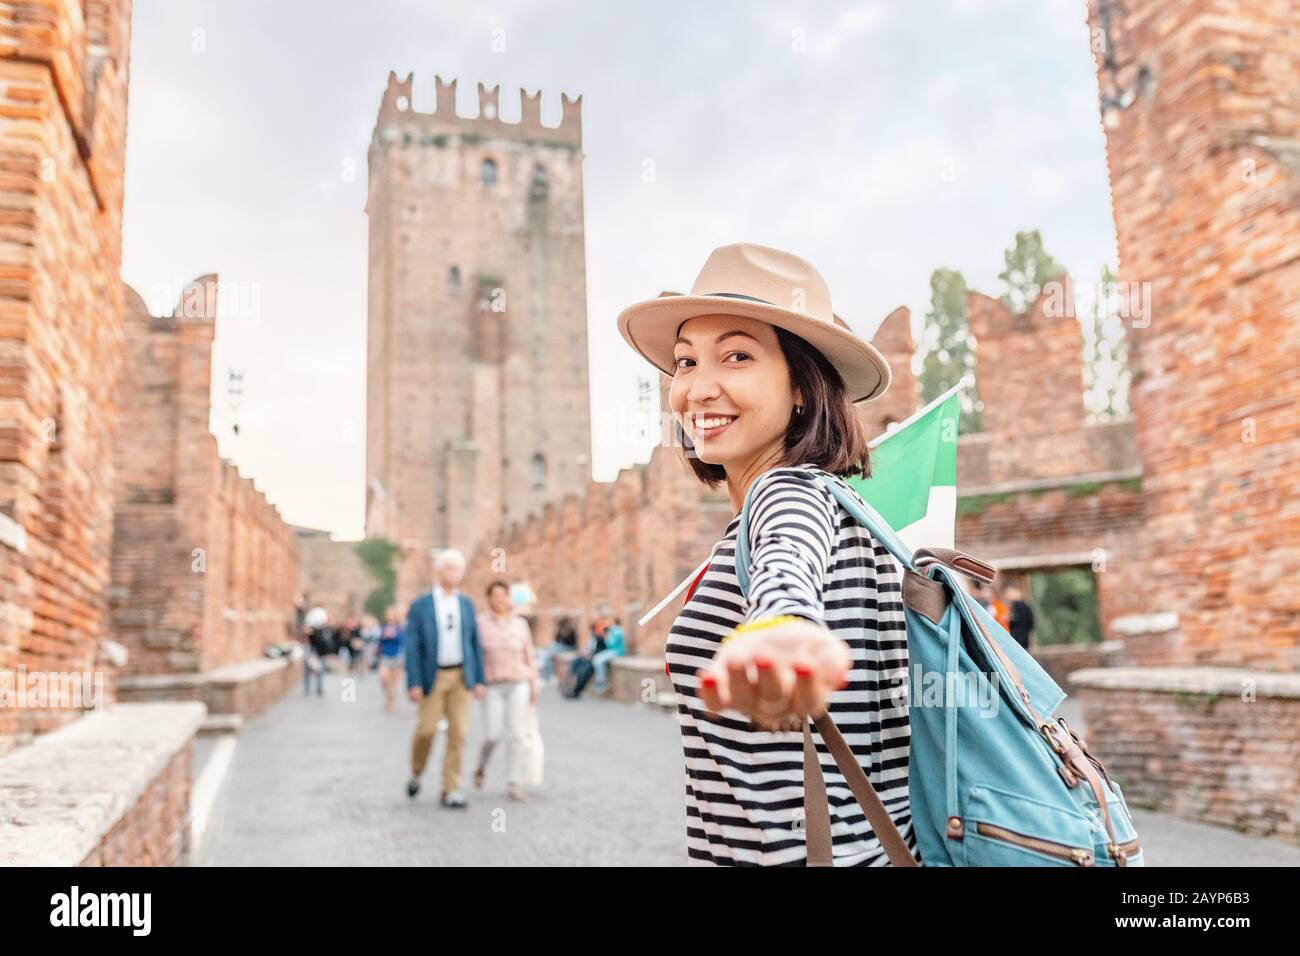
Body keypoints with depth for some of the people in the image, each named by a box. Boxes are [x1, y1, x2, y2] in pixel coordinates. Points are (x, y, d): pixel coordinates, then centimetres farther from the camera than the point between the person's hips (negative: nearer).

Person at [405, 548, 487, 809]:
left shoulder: (466, 604, 8)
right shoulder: (420, 605, -2)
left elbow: (474, 643, 9)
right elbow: (412, 646, -5)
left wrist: (480, 679, 4)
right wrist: (413, 683, -11)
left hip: (461, 676, 3)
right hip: (433, 676, -3)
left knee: (458, 733, -1)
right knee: (427, 728, -3)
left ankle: (451, 790, 7)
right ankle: (416, 774, 26)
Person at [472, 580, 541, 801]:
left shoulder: (520, 623, 4)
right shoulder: (479, 623, -1)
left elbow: (529, 656, 9)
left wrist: (534, 685, 5)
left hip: (518, 685, 1)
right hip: (492, 685, -1)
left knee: (516, 734, -8)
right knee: (492, 735, -8)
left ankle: (514, 784, -2)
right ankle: (481, 766, 24)